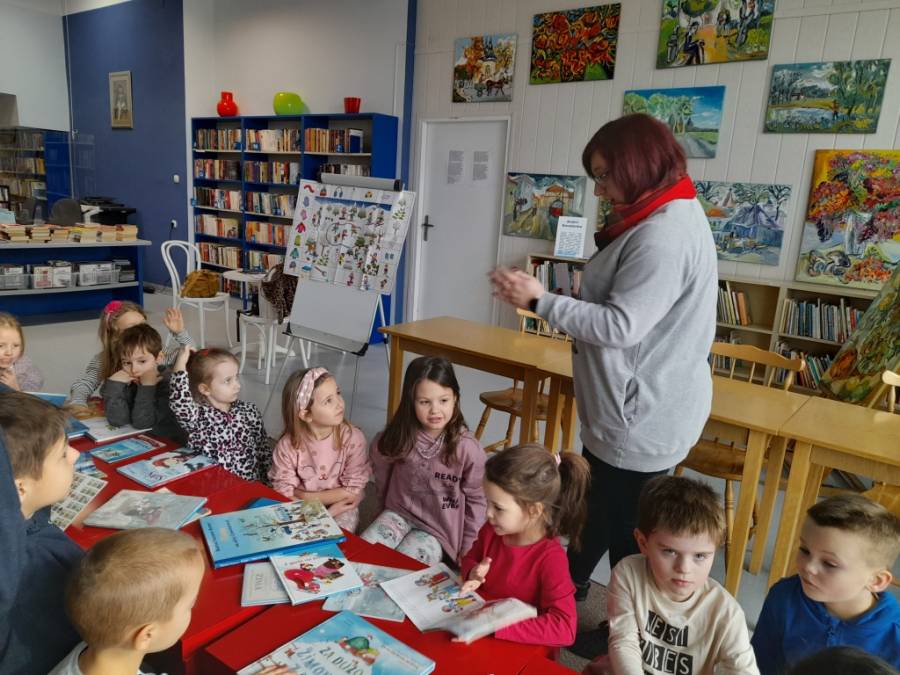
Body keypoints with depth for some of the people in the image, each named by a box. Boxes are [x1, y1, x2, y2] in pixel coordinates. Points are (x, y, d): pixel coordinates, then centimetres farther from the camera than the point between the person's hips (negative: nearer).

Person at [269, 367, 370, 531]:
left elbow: (353, 490, -14)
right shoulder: (287, 445, -15)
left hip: (341, 509, -1)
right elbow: (283, 491, -12)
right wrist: (332, 498, -22)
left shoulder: (352, 438, -17)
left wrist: (305, 496, -14)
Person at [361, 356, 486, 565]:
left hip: (439, 527, -3)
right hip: (399, 512, 3)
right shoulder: (399, 436, -13)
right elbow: (380, 464, 10)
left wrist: (468, 552, -4)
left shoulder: (468, 448, -21)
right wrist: (387, 511, 19)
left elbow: (476, 500, -8)